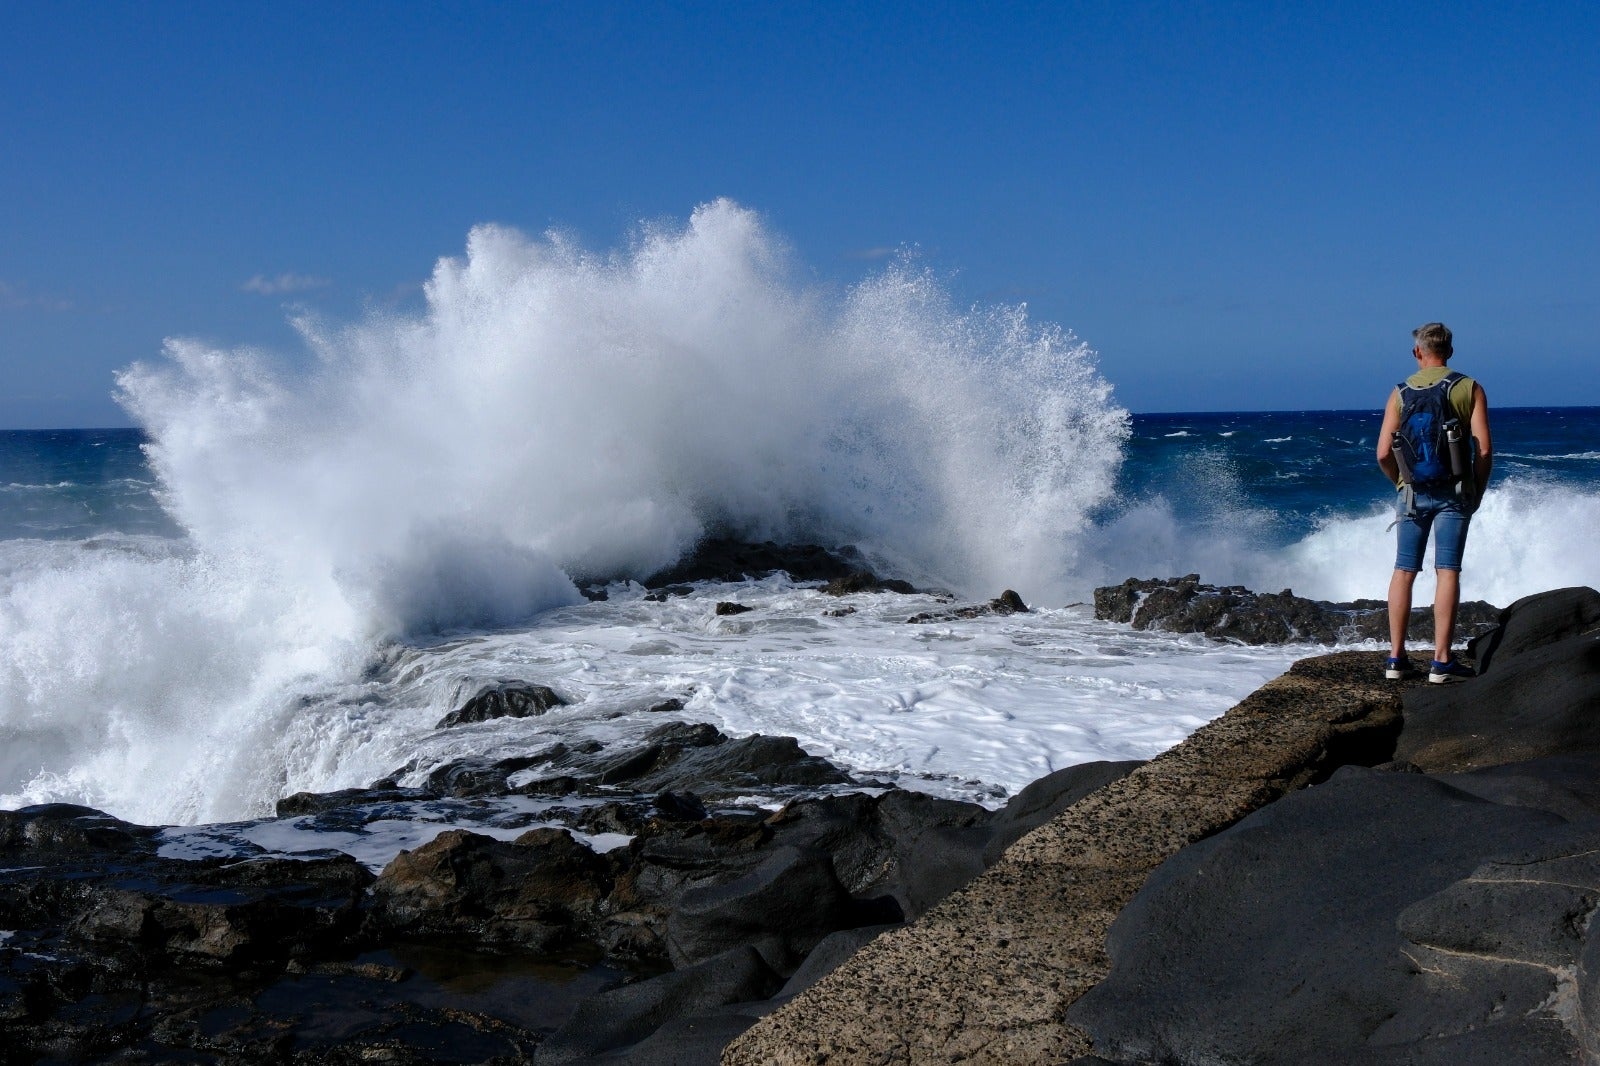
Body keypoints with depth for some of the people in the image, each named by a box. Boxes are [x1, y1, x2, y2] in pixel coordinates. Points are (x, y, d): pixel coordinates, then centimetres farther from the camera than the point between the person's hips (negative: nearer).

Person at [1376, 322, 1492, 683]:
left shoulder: (1401, 392, 4)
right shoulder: (1469, 389, -1)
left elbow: (1384, 453, -2)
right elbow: (1484, 450, -8)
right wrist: (1477, 491, 5)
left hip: (1413, 491, 2)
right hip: (1454, 491, -2)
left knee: (1404, 571, 8)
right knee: (1448, 572, -2)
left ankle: (1396, 657, 10)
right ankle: (1441, 661, -4)